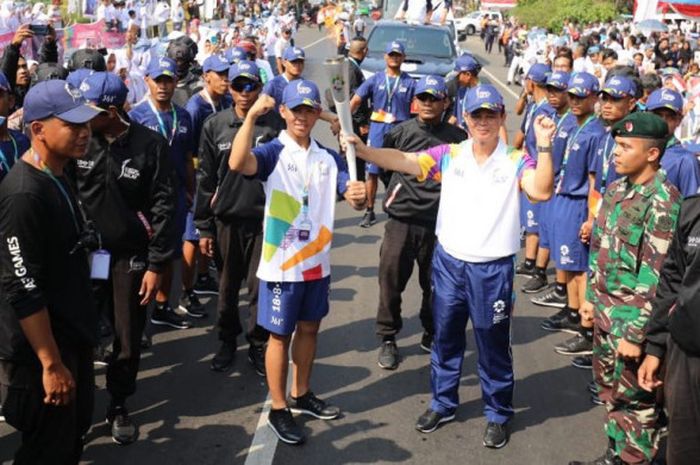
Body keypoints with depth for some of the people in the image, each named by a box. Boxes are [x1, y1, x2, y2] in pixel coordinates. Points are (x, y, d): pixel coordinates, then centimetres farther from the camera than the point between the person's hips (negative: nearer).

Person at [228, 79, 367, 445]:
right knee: (280, 334, 5)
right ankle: (278, 409, 18)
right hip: (282, 264, -5)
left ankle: (300, 395, 35)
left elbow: (353, 198, -2)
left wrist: (358, 195, -25)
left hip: (317, 263, 5)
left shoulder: (329, 158, 6)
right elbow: (237, 163, -31)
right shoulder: (273, 153, -10)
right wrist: (251, 115, -36)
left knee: (309, 329, 18)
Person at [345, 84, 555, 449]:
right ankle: (443, 403, 37)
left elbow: (541, 191, -23)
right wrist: (363, 150, -25)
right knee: (445, 337, 18)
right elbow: (403, 161, -11)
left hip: (493, 269, -2)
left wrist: (544, 147, -33)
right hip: (448, 262, 3)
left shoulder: (515, 161, -7)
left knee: (493, 346, 11)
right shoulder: (449, 155, -1)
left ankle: (498, 415, 30)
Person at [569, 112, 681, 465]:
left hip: (632, 317, -9)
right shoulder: (618, 187, 6)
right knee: (609, 387, 21)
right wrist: (592, 296, 17)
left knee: (634, 401, 4)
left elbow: (656, 276, -22)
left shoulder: (661, 202, -21)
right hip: (606, 311, 9)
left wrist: (635, 332, -21)